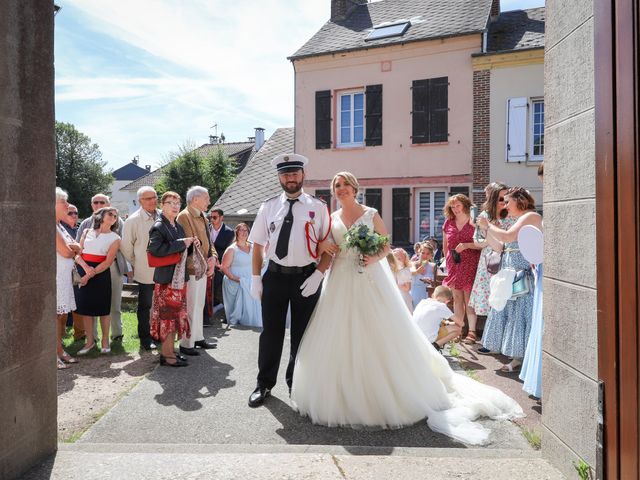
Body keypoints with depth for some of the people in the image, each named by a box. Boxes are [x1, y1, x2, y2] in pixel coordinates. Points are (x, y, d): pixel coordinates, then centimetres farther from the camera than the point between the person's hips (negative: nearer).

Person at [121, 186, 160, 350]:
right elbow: (126, 246, -2)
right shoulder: (133, 220, -9)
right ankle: (145, 339, 20)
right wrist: (136, 264, 5)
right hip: (145, 272, -4)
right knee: (145, 306, 8)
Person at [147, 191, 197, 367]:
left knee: (175, 315, 14)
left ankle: (169, 350, 25)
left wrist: (191, 243, 3)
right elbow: (155, 249, -26)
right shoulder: (158, 226, -11)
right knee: (168, 315, -3)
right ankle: (167, 355, 6)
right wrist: (182, 243, -23)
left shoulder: (177, 226, 14)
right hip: (166, 278, -8)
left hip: (179, 276, 9)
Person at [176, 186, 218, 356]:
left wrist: (213, 258, 2)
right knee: (191, 308, -2)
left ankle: (198, 338, 31)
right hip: (192, 270, -9)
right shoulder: (184, 216, -14)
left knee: (199, 306, 18)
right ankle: (186, 344, 9)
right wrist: (203, 263, -16)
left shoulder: (203, 218, 16)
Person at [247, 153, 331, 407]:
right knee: (270, 332, 9)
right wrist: (256, 278, 0)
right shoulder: (268, 206, 4)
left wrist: (318, 275, -12)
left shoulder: (318, 207, -1)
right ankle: (264, 384, 27)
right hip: (274, 276, 1)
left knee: (302, 334, 13)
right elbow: (258, 244, 5)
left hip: (306, 278, -1)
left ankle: (296, 384, 33)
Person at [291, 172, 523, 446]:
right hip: (341, 284, 3)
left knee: (379, 336, -1)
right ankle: (343, 395, 18)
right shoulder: (332, 218, 10)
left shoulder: (371, 215, 2)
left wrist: (374, 258, -15)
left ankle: (385, 394, 14)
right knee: (339, 338, 3)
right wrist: (323, 246, -4)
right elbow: (325, 246, 18)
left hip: (370, 281, -3)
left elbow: (387, 246, 4)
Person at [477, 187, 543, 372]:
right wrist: (484, 229, 10)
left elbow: (507, 236, -21)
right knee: (513, 314, 9)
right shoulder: (519, 220, 20)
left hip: (525, 277, -9)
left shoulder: (531, 217, -8)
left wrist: (488, 225, -7)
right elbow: (500, 247, 16)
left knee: (523, 314, -6)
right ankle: (518, 358, 14)